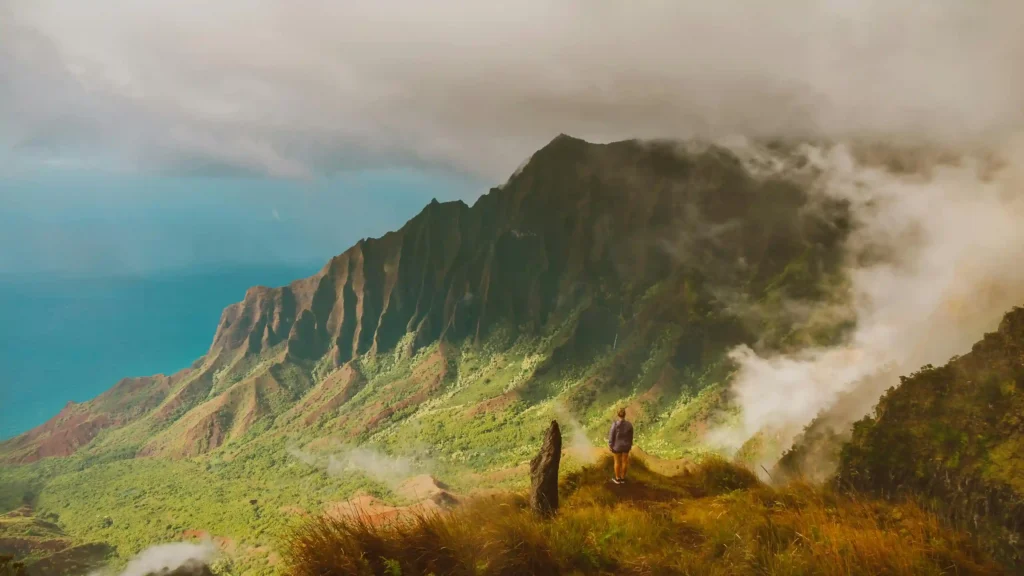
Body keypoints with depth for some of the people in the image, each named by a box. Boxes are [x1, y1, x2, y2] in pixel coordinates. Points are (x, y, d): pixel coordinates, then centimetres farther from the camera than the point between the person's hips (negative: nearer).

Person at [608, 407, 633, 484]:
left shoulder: (615, 424, -24)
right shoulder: (629, 424, -14)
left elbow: (611, 436, -17)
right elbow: (630, 437, -4)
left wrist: (610, 446, -4)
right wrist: (630, 445, 11)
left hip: (617, 446, -3)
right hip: (625, 445, 3)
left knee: (617, 462, 15)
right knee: (624, 461, 18)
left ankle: (617, 479, 27)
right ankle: (622, 478, 30)